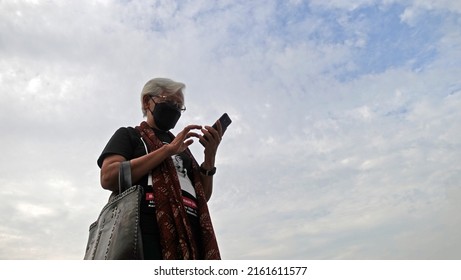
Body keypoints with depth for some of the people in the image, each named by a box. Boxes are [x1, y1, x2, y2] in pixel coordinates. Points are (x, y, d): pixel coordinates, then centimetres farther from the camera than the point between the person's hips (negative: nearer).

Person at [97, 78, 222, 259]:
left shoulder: (181, 148, 28)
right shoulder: (128, 135, 15)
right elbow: (108, 178, -5)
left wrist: (210, 156, 3)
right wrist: (167, 149, -5)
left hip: (190, 235, 5)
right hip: (149, 231, -4)